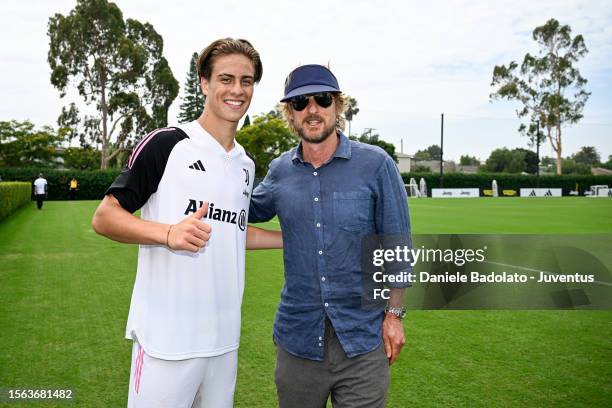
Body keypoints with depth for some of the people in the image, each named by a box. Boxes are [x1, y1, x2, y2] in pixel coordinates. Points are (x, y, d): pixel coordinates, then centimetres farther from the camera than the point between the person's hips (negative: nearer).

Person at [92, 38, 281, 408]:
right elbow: (104, 217, -7)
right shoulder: (165, 144, -8)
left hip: (225, 336, 6)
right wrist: (169, 233, -24)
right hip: (167, 337, -6)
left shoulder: (246, 165, 11)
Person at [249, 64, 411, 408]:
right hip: (298, 338, 3)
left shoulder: (376, 164, -7)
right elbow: (251, 210, 21)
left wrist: (394, 313, -3)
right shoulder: (280, 170, 1)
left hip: (363, 343, -2)